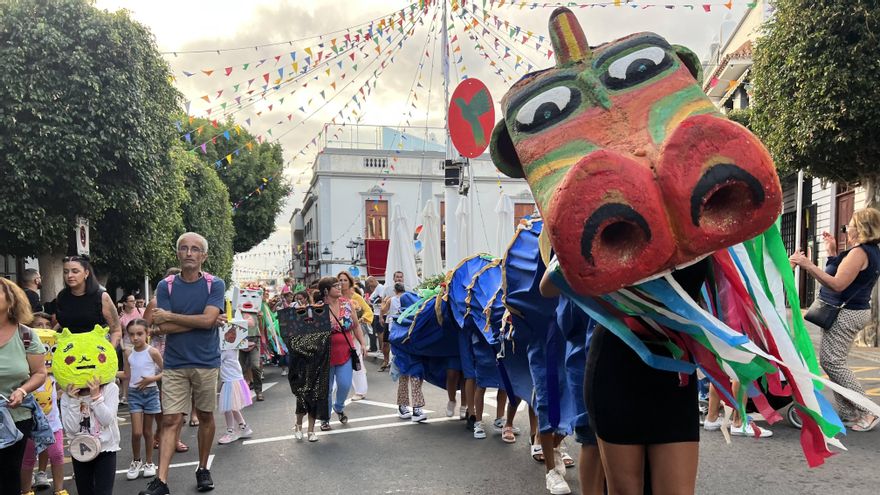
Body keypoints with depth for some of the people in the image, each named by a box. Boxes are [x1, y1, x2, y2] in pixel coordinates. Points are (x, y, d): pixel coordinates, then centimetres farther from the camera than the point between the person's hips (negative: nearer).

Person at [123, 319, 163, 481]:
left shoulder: (152, 351, -10)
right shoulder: (128, 353, 1)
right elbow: (128, 376, 10)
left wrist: (152, 379, -18)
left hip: (150, 392, -2)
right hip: (134, 393, 2)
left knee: (147, 431, 9)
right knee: (136, 432, -4)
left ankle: (149, 462, 25)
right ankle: (136, 461, 19)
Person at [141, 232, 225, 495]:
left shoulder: (215, 284, -3)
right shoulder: (165, 286, 1)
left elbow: (208, 320, -17)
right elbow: (164, 327, -9)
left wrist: (170, 316, -10)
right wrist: (199, 321, -13)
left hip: (206, 363, 0)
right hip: (174, 364, 0)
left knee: (205, 417, 12)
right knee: (170, 420, -3)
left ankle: (203, 469, 28)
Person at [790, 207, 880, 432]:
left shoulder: (859, 252, -17)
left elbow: (837, 285, -24)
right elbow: (843, 278, 16)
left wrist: (809, 265, -27)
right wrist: (832, 253, 17)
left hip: (845, 314, -11)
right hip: (853, 311, 11)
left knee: (832, 362, -9)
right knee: (832, 361, 13)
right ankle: (848, 413, 17)